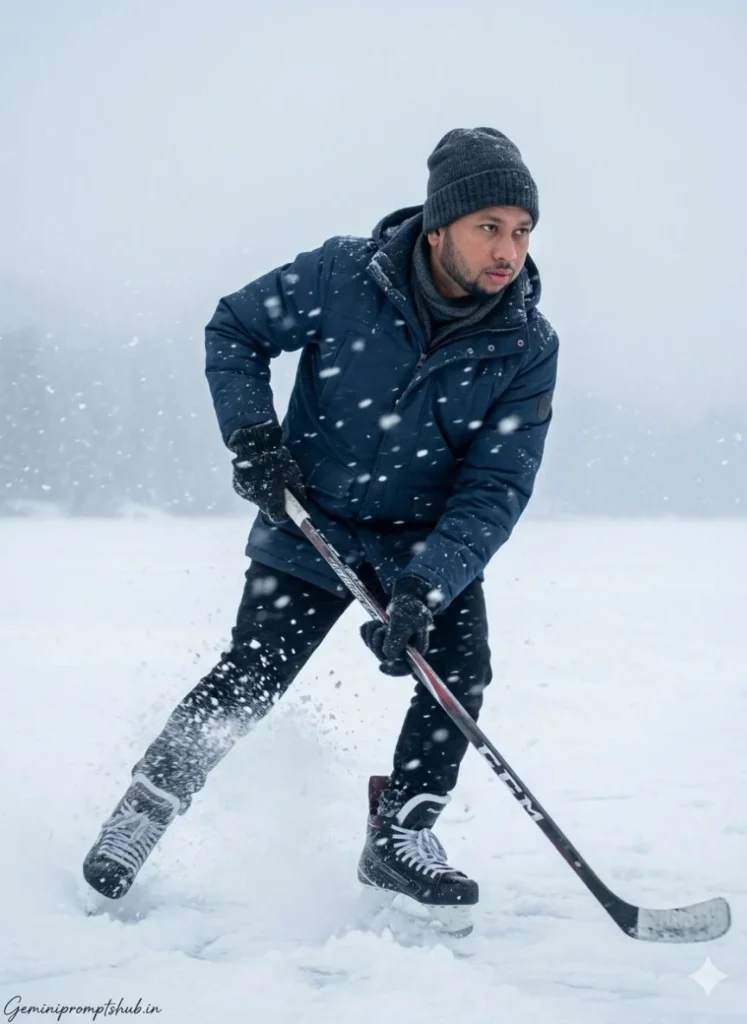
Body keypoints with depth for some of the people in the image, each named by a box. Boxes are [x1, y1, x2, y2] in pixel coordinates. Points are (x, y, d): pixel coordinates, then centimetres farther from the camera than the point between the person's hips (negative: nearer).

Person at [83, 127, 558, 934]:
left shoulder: (528, 346, -16)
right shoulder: (342, 278, -20)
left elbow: (496, 488, -19)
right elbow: (233, 331, -4)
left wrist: (425, 586, -32)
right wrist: (252, 436, -17)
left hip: (432, 542, 2)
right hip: (313, 523, -2)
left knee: (461, 670, -16)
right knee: (247, 683, -6)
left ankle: (399, 836, 3)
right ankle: (145, 808, 16)